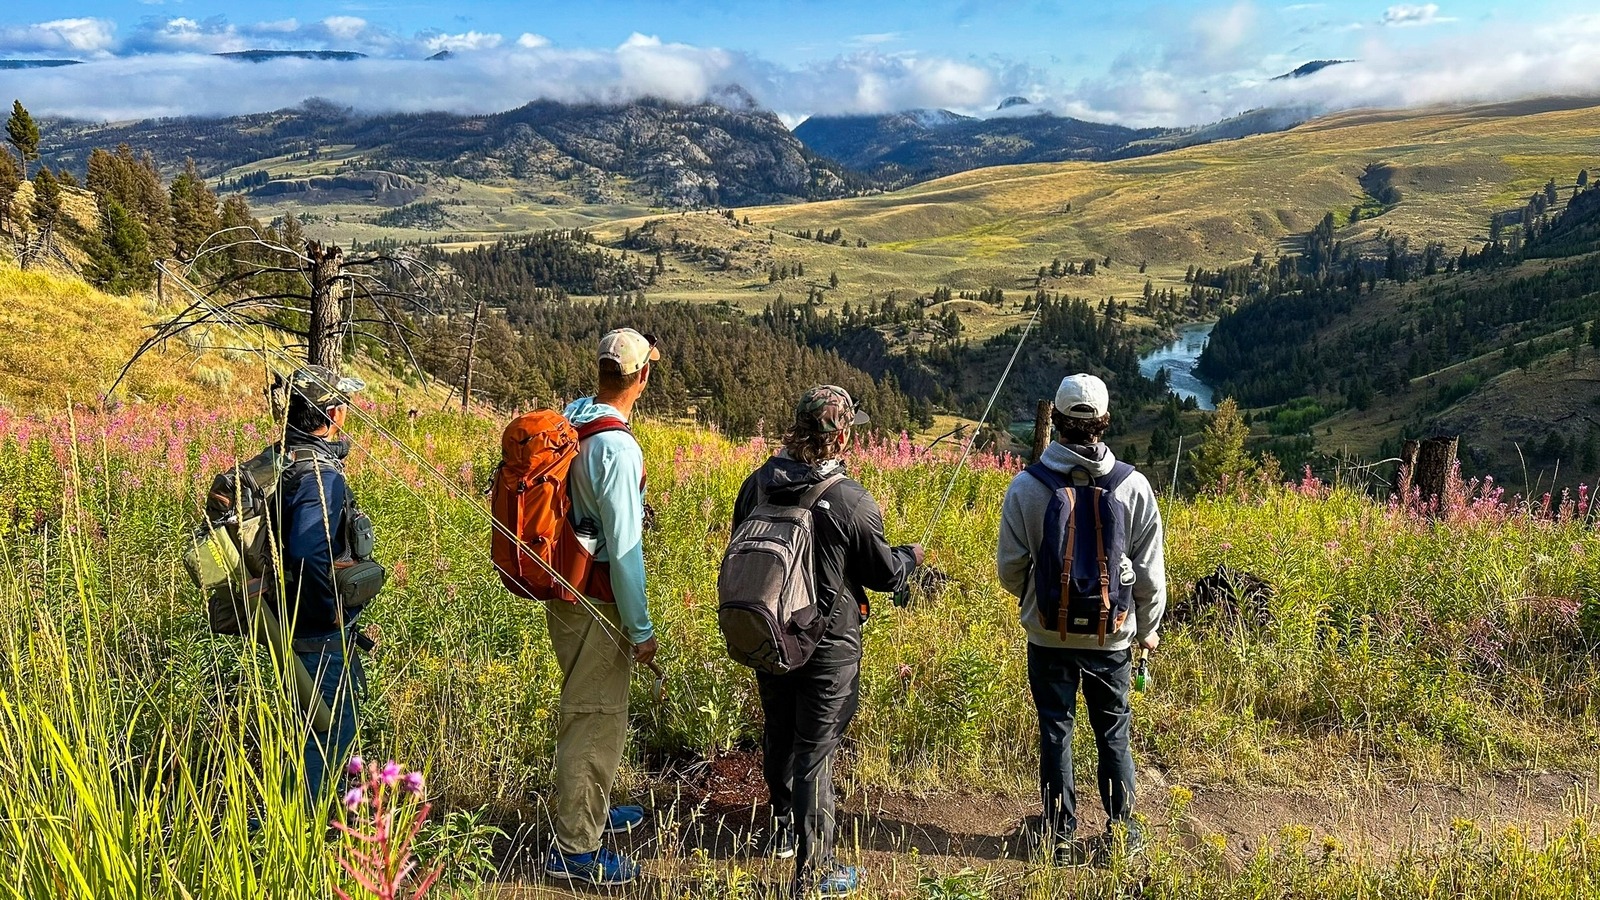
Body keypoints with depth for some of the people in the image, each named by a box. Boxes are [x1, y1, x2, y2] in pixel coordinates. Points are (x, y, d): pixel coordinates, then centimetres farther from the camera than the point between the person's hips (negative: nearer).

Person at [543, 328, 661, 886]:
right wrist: (641, 629, -14)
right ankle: (575, 849, 16)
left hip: (562, 587, 9)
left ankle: (591, 808, 42)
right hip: (596, 603, -9)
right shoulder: (617, 448, -24)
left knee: (586, 707, 23)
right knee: (595, 717, 3)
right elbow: (623, 549, -22)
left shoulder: (568, 421, 1)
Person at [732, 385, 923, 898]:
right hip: (827, 647, -5)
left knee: (778, 737, 24)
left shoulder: (757, 485, -6)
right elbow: (885, 574, -9)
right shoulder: (853, 502, -22)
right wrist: (911, 557, 13)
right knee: (815, 753, 4)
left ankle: (783, 830, 46)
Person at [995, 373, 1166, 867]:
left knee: (1055, 731, 14)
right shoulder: (1133, 486, -11)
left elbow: (1009, 567, -5)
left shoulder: (1026, 486, -13)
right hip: (1112, 636, 1)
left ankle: (1062, 836, 25)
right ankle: (1123, 835, 29)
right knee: (1114, 733, 17)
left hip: (1049, 635, 0)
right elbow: (1150, 572, -3)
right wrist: (1148, 628, 13)